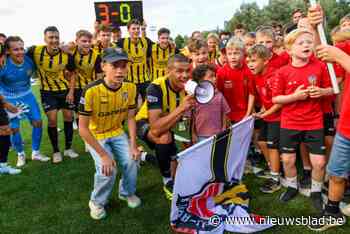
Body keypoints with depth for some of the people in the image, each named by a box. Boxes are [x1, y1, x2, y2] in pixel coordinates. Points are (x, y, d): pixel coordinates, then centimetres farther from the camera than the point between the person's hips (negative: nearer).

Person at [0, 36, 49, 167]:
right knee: (14, 128, 2)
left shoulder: (28, 60, -17)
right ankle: (20, 154, 25)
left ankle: (35, 153, 19)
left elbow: (33, 72, 6)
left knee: (38, 122, 1)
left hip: (27, 95, 3)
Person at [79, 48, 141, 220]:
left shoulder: (130, 87, -15)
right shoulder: (91, 91, -30)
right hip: (95, 136, -4)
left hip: (117, 132, 4)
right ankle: (97, 202, 10)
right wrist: (103, 154, -25)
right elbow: (83, 128, -24)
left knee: (132, 161, -14)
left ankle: (127, 192, 18)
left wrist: (133, 145, -11)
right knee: (107, 170, -21)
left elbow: (130, 118, -2)